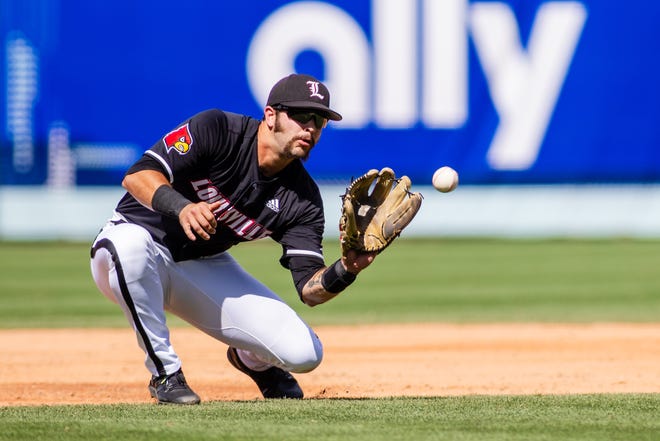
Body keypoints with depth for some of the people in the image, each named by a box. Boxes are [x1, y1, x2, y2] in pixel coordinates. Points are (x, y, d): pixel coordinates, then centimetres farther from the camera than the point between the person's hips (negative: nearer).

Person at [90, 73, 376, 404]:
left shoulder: (302, 199, -9)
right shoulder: (217, 130, -21)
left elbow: (310, 289, -15)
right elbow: (136, 175, -30)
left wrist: (346, 270, -38)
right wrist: (181, 207, -50)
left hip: (206, 268, 4)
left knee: (303, 352, -14)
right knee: (132, 243, -44)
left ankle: (251, 359, 26)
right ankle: (165, 373, -22)